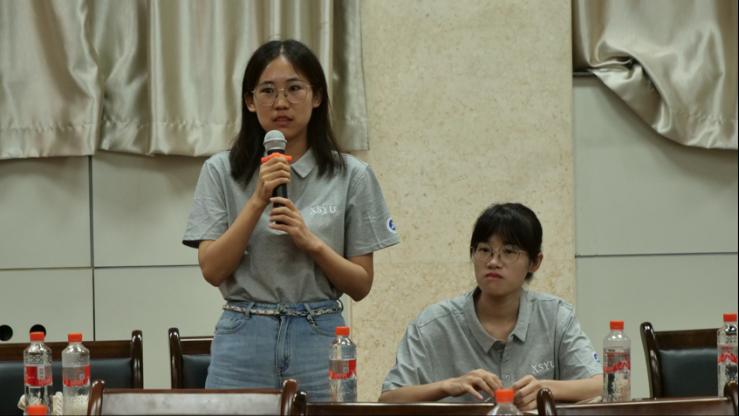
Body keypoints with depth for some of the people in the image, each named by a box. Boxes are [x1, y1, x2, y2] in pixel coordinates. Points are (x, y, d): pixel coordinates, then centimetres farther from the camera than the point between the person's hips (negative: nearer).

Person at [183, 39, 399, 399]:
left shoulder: (352, 176, 2)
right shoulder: (221, 171, 3)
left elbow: (361, 285, 2)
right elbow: (212, 270, -5)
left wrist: (312, 243, -14)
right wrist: (258, 201, -13)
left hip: (319, 342, 0)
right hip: (244, 342, 0)